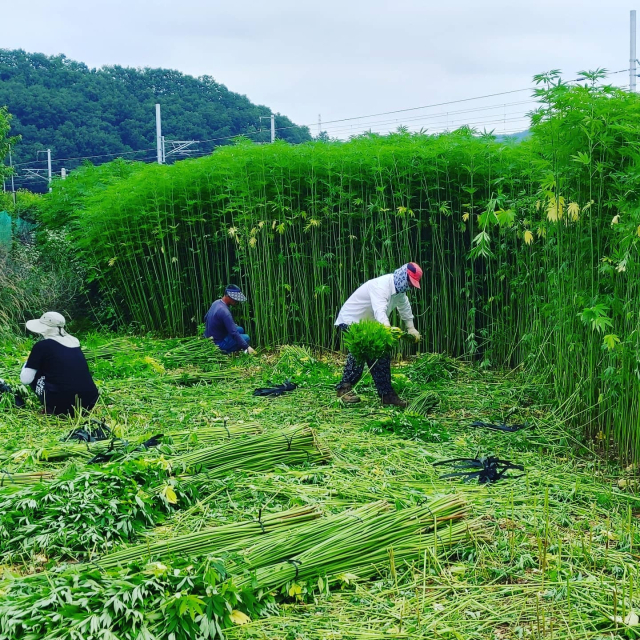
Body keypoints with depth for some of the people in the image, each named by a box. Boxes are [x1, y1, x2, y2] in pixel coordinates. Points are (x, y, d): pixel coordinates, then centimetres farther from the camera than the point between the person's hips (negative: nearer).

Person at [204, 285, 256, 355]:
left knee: (240, 330, 17)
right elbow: (234, 333, -29)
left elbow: (206, 318, 16)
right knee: (246, 338, -7)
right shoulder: (224, 312, -28)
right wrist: (247, 347, -25)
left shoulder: (216, 303, 1)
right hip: (218, 344, -9)